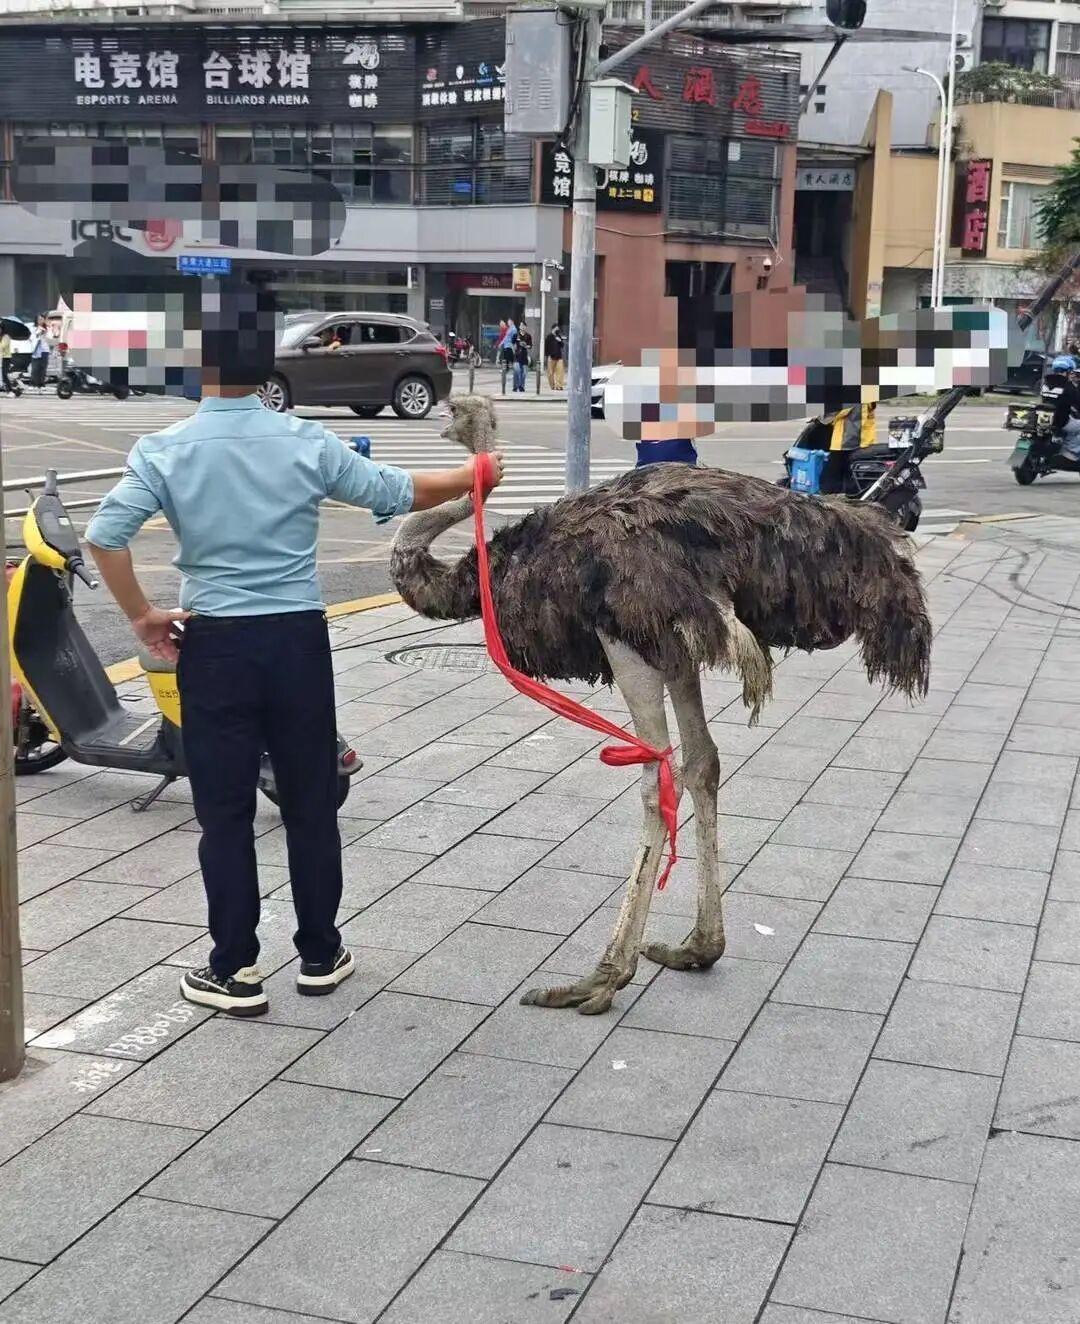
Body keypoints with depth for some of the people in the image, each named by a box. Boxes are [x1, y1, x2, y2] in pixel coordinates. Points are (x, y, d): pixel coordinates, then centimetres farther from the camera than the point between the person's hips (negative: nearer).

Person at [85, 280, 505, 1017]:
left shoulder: (165, 451, -7)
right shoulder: (307, 443, -5)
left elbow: (104, 535, -16)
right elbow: (399, 494, 2)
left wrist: (142, 615, -3)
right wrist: (472, 477, 19)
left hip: (214, 644, -1)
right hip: (297, 638, 1)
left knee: (225, 812, 7)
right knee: (311, 803, 13)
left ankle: (236, 971, 13)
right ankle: (320, 955, 24)